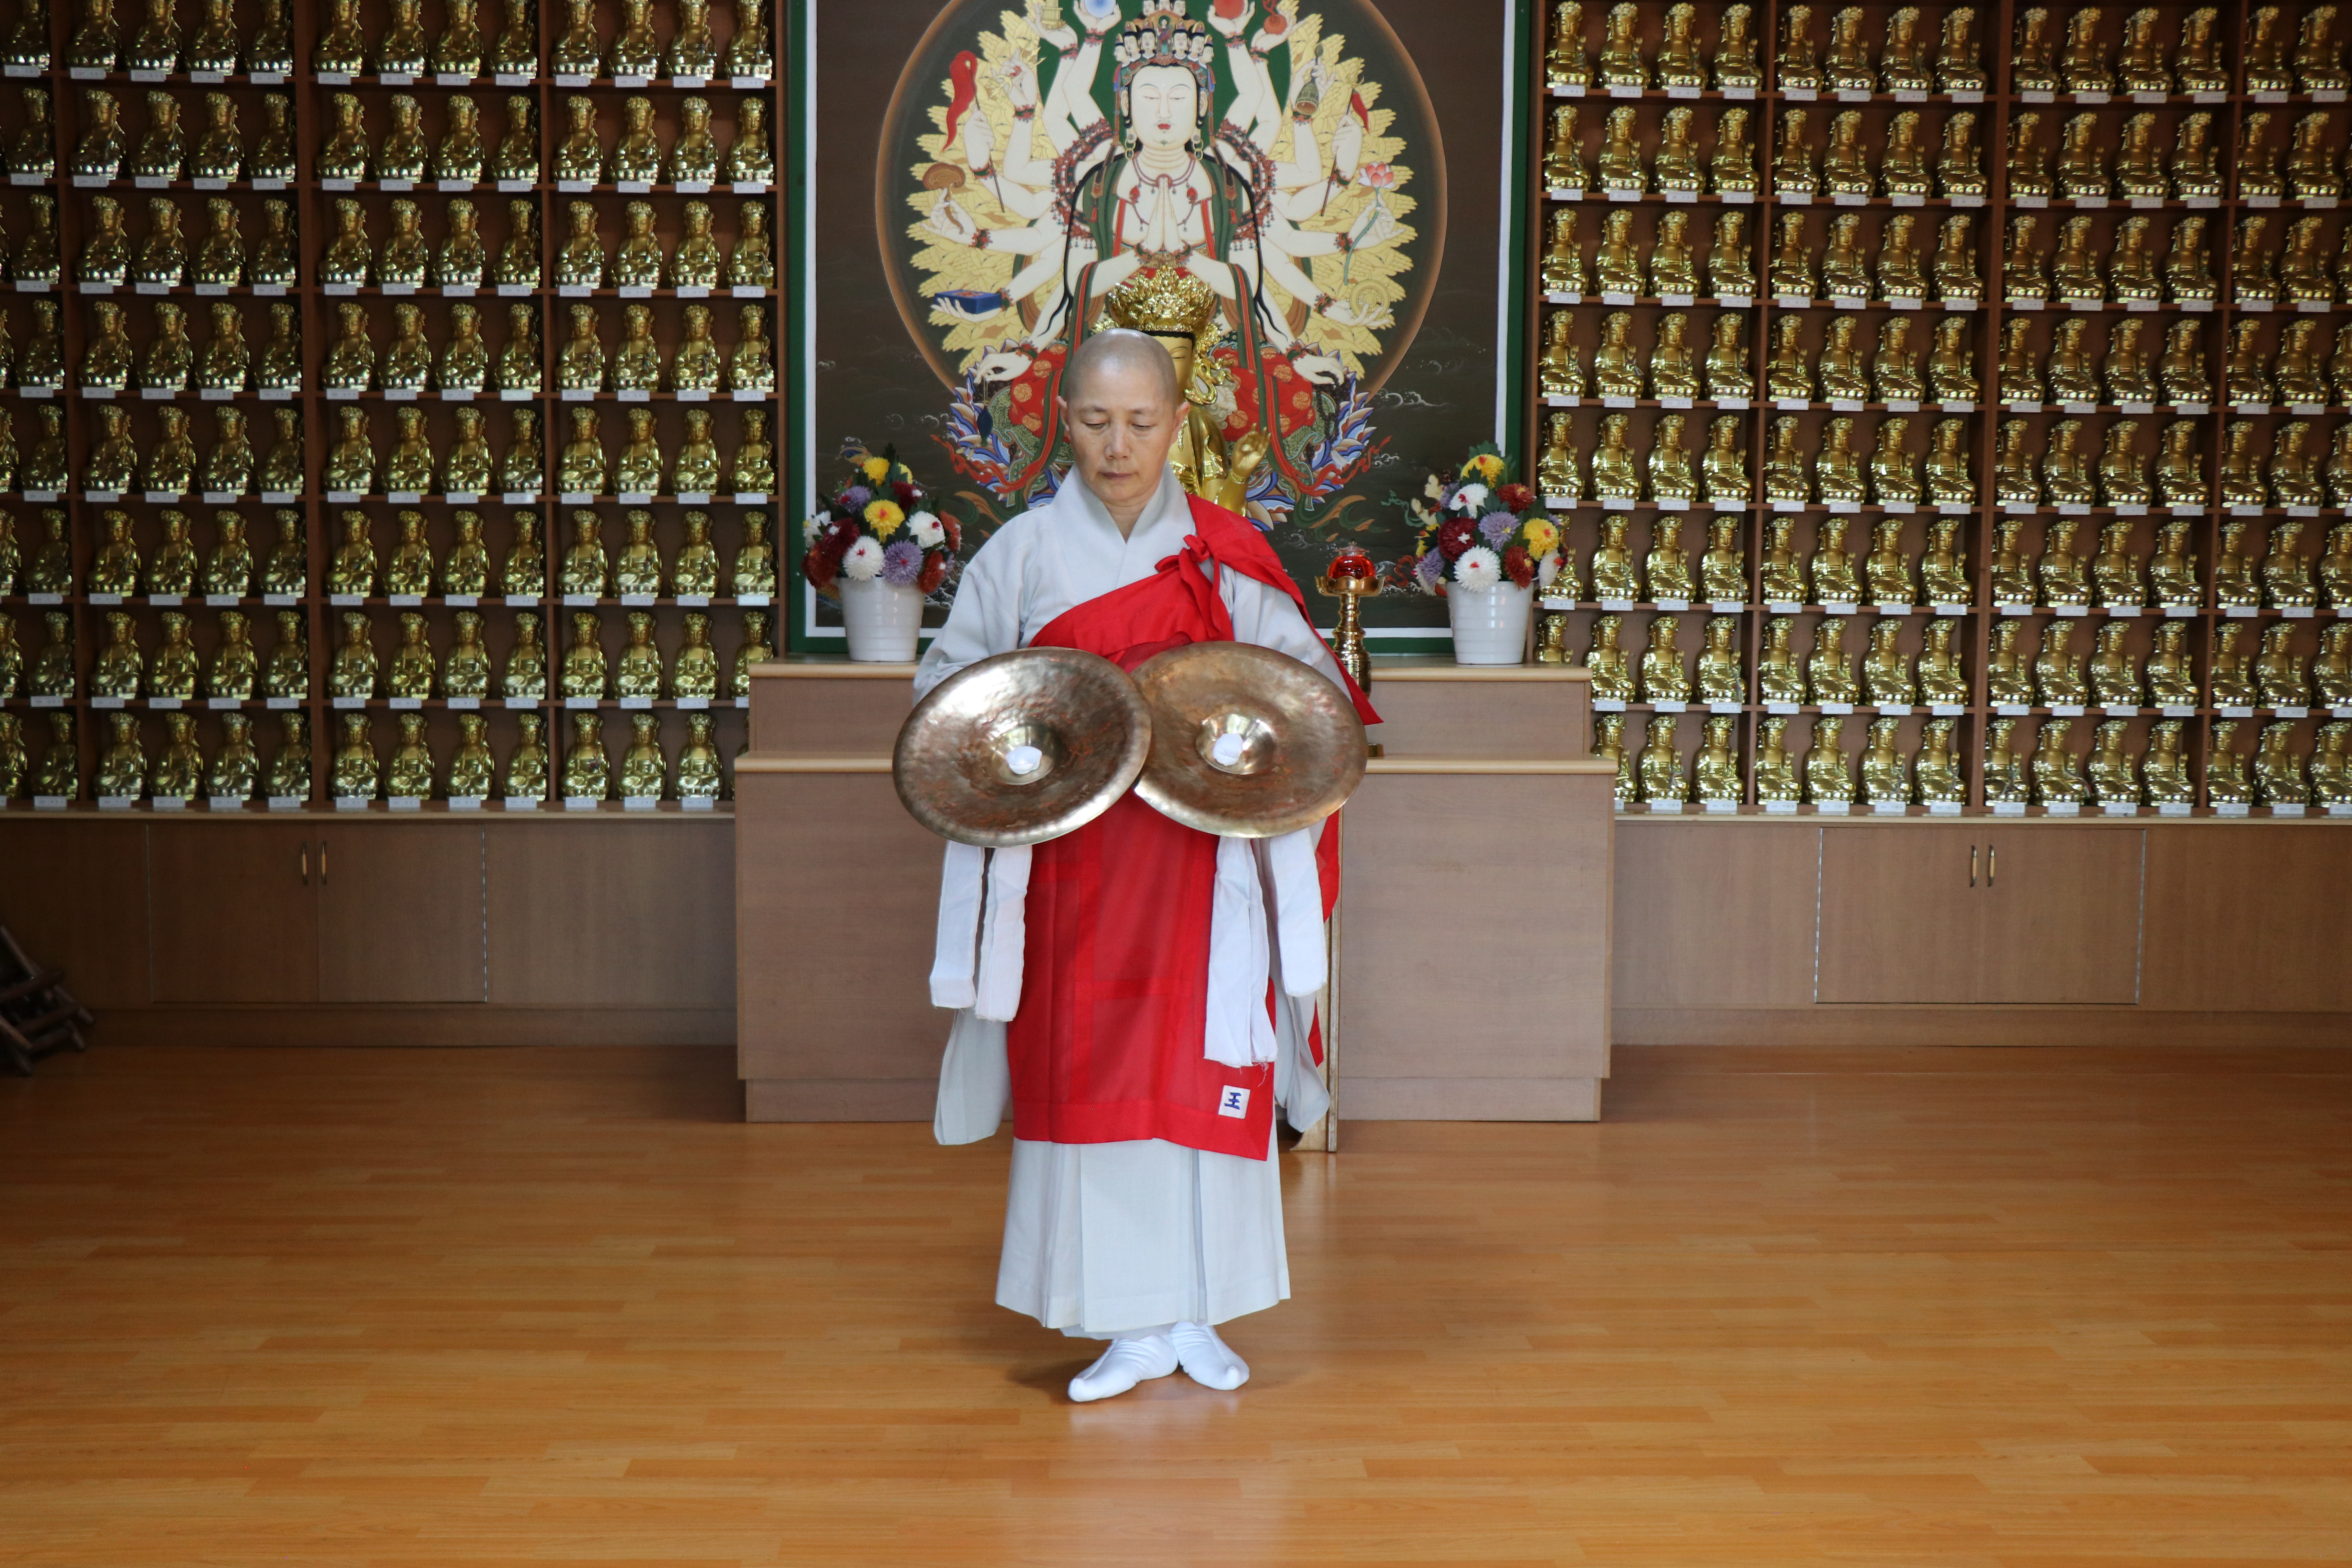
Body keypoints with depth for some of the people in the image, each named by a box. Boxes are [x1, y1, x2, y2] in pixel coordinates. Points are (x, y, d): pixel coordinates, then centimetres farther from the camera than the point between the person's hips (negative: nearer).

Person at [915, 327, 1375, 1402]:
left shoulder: (1227, 555, 3)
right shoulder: (1020, 553, 3)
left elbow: (1309, 678, 9)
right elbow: (944, 683, 9)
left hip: (1202, 857, 0)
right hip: (1073, 859, 0)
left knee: (1203, 1068, 0)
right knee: (1087, 1071, -1)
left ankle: (1195, 1313, 15)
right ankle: (1131, 1324, 10)